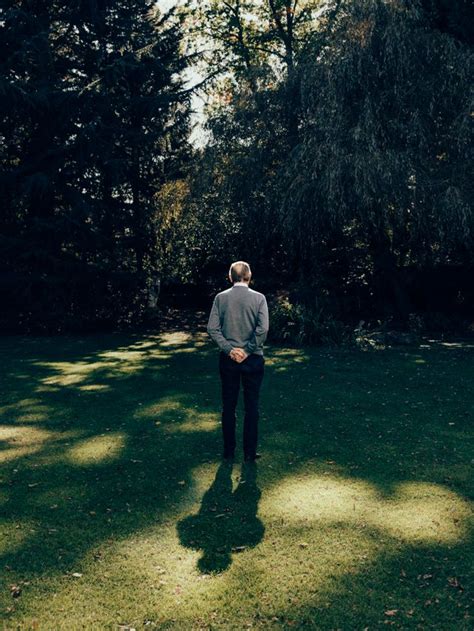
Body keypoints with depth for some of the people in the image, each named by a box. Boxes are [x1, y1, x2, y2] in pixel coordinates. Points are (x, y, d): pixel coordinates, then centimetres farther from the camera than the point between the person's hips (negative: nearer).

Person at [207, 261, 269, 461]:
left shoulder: (220, 298, -1)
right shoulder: (259, 298, -6)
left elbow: (212, 328, -8)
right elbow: (263, 329, -15)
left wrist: (229, 349, -7)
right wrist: (248, 350, -9)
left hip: (228, 358, 2)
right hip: (253, 359, -1)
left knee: (228, 407, 11)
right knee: (251, 407, 8)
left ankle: (229, 451, 19)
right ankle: (250, 453, 14)